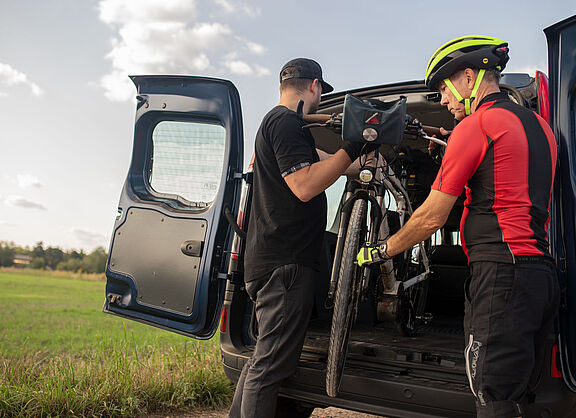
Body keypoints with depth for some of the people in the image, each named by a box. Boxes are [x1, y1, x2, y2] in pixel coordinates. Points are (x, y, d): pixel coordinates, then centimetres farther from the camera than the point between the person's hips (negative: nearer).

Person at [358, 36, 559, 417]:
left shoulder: (476, 124, -7)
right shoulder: (539, 125, 19)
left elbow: (432, 218, -7)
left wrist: (381, 252, 8)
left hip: (501, 274, -9)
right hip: (543, 273, 9)